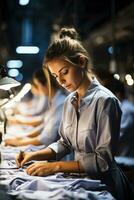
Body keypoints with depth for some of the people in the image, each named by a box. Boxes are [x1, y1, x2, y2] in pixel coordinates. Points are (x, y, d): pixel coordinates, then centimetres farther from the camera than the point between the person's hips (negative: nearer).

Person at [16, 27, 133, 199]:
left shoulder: (105, 100, -14)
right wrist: (35, 155, -2)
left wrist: (56, 166, -20)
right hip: (80, 180, 6)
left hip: (104, 184, -5)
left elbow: (103, 161, -17)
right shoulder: (69, 101, 7)